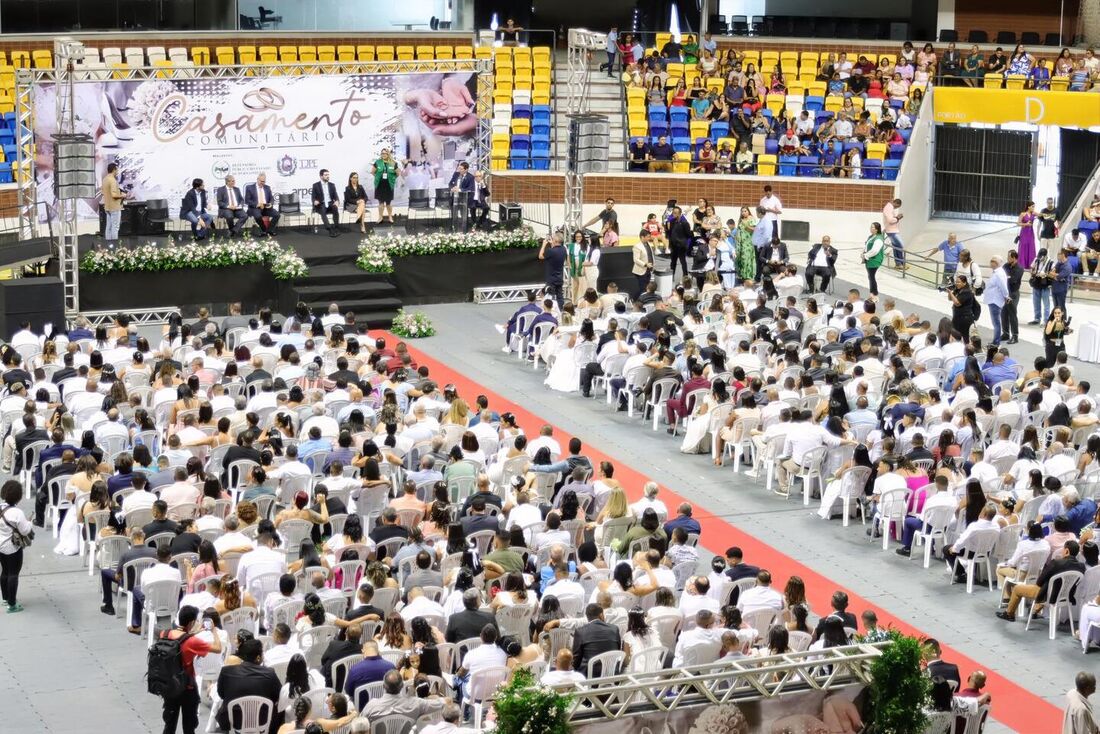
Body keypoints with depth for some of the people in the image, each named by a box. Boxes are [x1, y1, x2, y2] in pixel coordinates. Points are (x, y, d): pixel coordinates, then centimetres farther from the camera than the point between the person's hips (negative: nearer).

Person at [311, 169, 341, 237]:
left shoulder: (332, 185, 15)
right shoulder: (316, 185, 6)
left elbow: (335, 196, 8)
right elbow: (313, 197, 2)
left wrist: (337, 201, -16)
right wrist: (315, 201, -22)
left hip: (330, 204, 2)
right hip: (321, 205, -2)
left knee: (335, 208, -32)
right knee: (322, 211, -36)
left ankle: (336, 228, -32)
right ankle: (330, 230, -43)